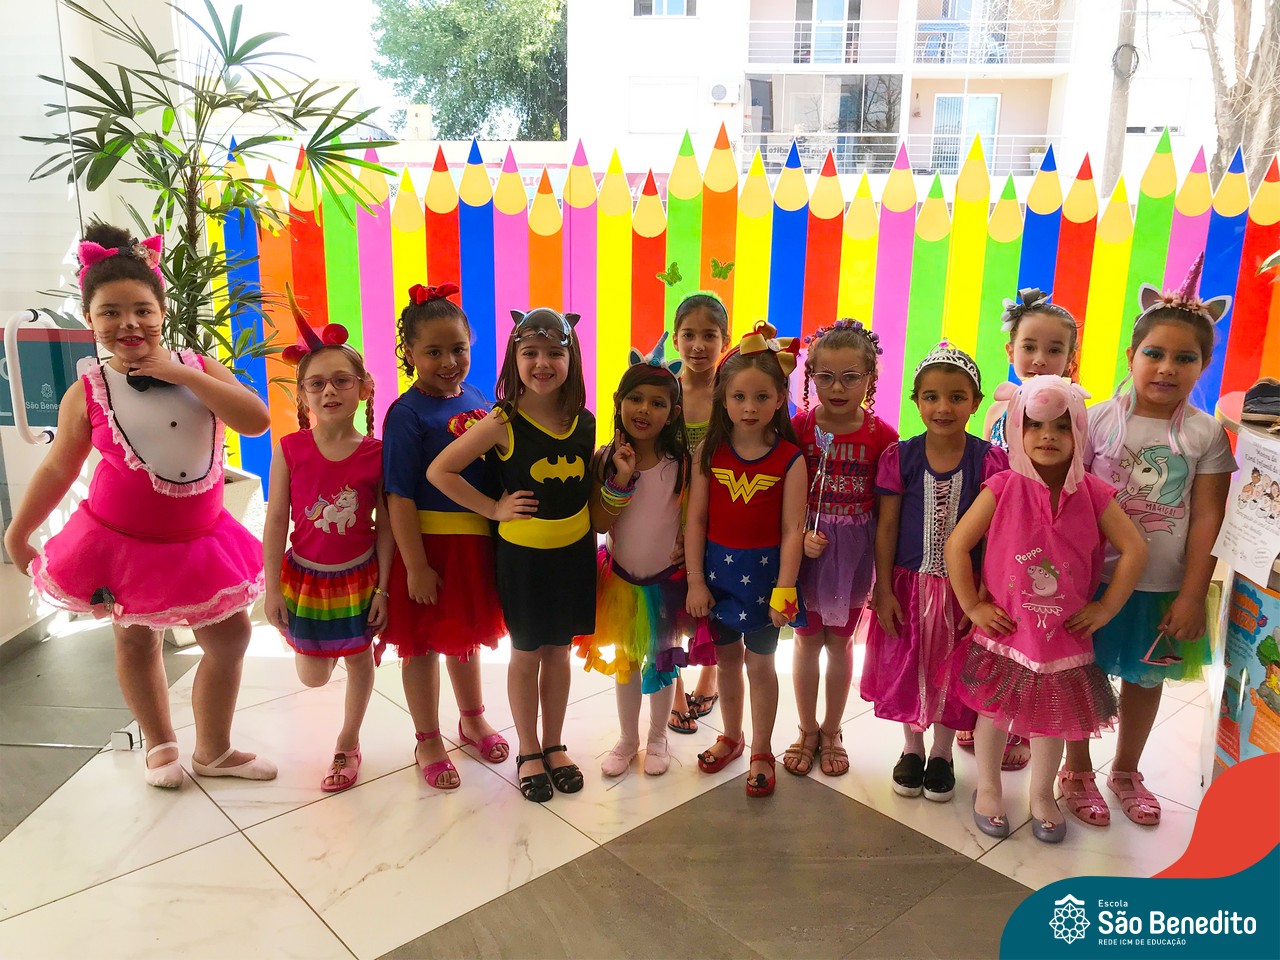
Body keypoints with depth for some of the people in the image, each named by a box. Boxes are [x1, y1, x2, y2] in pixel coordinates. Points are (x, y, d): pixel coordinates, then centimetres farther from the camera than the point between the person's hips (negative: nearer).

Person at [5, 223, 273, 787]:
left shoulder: (198, 368, -5)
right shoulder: (87, 394, -9)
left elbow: (257, 421, -19)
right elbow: (57, 471, 1)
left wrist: (181, 374, -22)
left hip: (198, 538, 2)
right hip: (123, 543, -2)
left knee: (231, 637, 7)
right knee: (136, 640, 13)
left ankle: (214, 751, 28)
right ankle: (160, 746, 37)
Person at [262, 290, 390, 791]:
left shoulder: (377, 452, -14)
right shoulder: (290, 449, -14)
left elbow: (386, 525, -8)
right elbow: (276, 521, -8)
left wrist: (383, 588, -6)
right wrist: (272, 588, -6)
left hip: (359, 575, 0)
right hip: (305, 575, 0)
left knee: (358, 658, 14)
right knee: (313, 676, 10)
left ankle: (348, 743, 36)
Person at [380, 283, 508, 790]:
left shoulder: (477, 399, 2)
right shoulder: (407, 414, -17)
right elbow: (400, 497, -18)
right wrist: (415, 567, -18)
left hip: (477, 539, 6)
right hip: (428, 543, -6)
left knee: (467, 634, 24)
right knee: (423, 644, 11)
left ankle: (473, 719, 46)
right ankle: (428, 742, 30)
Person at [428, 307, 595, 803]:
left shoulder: (584, 422, -3)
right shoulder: (503, 422, -15)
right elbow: (439, 471, -12)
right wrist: (494, 508, -11)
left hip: (574, 552, 3)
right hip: (522, 554, -3)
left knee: (559, 651, 16)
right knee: (526, 655, 11)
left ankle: (554, 745, 34)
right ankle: (528, 752, 29)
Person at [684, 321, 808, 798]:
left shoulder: (789, 459, -12)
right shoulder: (710, 452, -5)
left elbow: (792, 529, -13)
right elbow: (696, 519, -4)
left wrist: (784, 590, -16)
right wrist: (695, 580, -6)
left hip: (763, 570, -3)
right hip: (717, 567, 3)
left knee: (760, 663, 9)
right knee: (727, 658, 18)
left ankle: (761, 751, 27)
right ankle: (731, 735, 39)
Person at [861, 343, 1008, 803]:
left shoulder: (989, 460, -10)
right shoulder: (900, 457, -8)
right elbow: (886, 525, -4)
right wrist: (883, 589, -5)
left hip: (962, 587, 0)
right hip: (909, 583, 1)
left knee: (952, 670, 13)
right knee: (907, 666, 14)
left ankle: (942, 753, 35)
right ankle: (912, 748, 36)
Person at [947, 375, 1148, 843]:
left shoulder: (1092, 494, -8)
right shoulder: (1003, 488, -13)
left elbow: (1134, 550, -2)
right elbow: (956, 544, -11)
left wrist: (1105, 608, -5)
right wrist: (972, 606, -10)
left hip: (1064, 633, 2)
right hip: (1005, 629, -1)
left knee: (1052, 717, 15)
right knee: (994, 712, 11)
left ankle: (1042, 794, 38)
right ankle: (988, 789, 35)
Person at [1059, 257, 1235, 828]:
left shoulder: (1205, 435, -5)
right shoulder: (1099, 419, -7)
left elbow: (1206, 519, -5)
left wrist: (1192, 596, -7)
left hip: (1162, 587, 1)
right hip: (1092, 578, -1)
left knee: (1145, 678, 17)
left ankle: (1126, 771, 40)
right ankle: (1077, 771, 31)